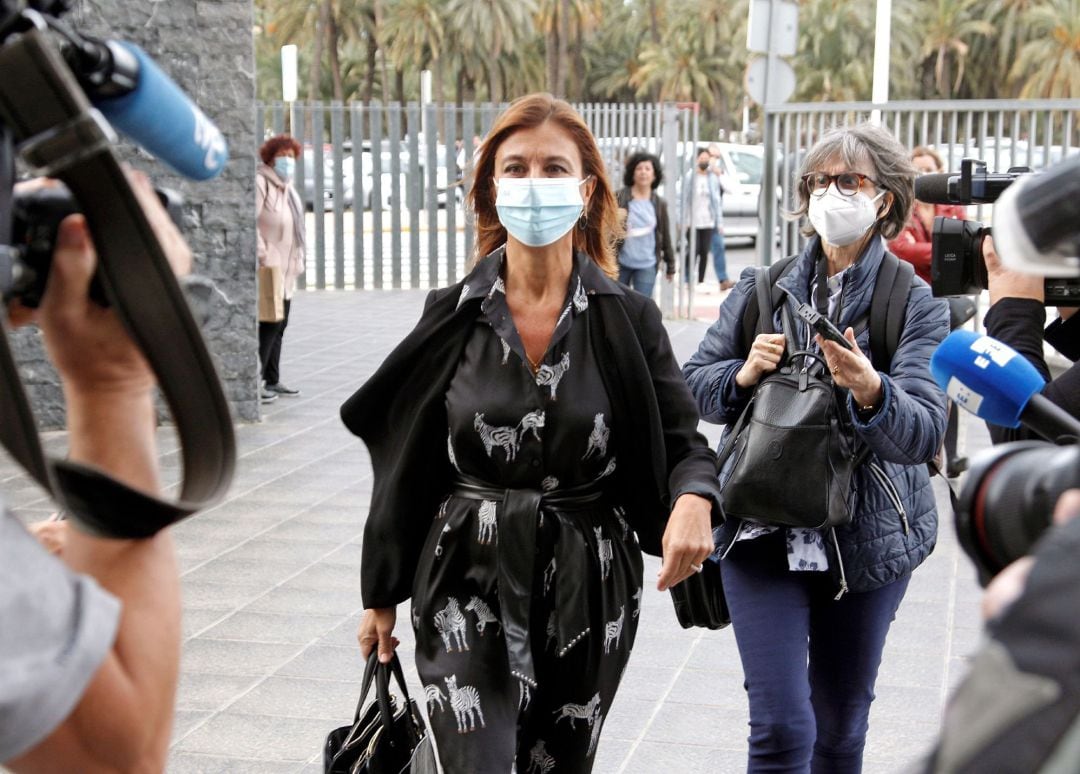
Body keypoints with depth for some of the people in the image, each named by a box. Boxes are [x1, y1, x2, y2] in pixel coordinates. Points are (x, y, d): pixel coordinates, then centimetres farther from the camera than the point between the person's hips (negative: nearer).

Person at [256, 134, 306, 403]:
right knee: (269, 324, -12)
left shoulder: (288, 189, 19)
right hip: (268, 268, -10)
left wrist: (298, 260, 19)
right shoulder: (260, 183, -11)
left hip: (285, 269, 10)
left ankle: (272, 380, 22)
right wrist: (262, 254, -22)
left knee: (279, 325, 13)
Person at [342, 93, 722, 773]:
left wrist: (694, 498, -27)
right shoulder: (453, 315, -2)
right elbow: (406, 464, 5)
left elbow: (683, 441, -2)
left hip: (589, 593, 1)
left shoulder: (628, 320, -3)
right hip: (468, 588, -1)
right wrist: (382, 595, 8)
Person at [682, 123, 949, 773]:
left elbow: (923, 434, -16)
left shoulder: (916, 304, -5)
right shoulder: (762, 289, 2)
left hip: (868, 541, 0)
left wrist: (868, 389, -35)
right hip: (763, 535, 0)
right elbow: (693, 385, 5)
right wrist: (744, 373, -15)